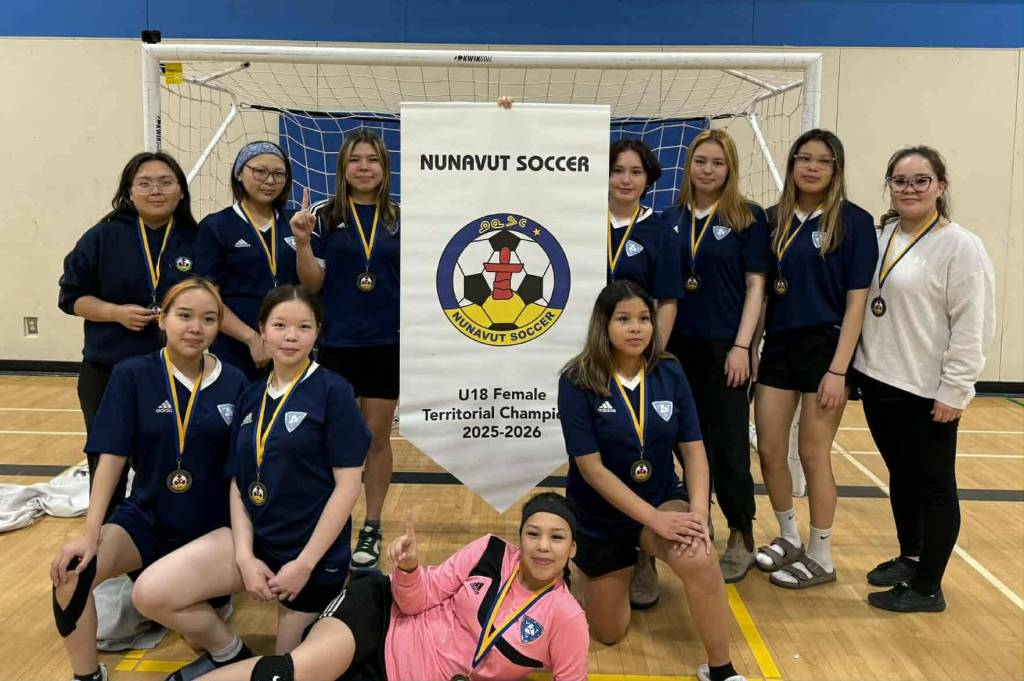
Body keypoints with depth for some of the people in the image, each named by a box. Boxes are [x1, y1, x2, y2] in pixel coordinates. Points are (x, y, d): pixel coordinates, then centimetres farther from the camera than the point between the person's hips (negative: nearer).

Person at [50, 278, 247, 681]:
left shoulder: (234, 384, -6)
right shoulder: (132, 375, -9)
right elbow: (111, 459, -10)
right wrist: (90, 534, -18)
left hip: (213, 526, 1)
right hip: (146, 517, -1)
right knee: (72, 573, -26)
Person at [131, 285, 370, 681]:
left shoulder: (332, 392, -14)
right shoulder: (251, 397, 4)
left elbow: (347, 486, -15)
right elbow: (238, 482, 5)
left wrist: (304, 564, -16)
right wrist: (244, 556, -8)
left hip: (313, 551, -5)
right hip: (255, 537, 5)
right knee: (149, 595, -9)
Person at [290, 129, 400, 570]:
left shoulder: (399, 219, 4)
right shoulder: (324, 216, -1)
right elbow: (312, 284, -3)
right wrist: (302, 242, -16)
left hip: (388, 343, 1)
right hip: (337, 342, -1)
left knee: (377, 437, 10)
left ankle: (372, 527, 24)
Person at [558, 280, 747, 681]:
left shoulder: (669, 373, -8)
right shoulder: (577, 382, -18)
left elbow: (694, 450, -7)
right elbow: (591, 468, -21)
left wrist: (697, 512, -24)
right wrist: (654, 518, -26)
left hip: (663, 500, 1)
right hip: (600, 517, -1)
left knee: (699, 560, -32)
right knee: (609, 634, 11)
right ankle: (581, 565, 42)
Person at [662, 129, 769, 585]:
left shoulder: (748, 217, -3)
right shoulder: (671, 218, 7)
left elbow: (755, 285, -5)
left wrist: (741, 346, -12)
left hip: (724, 346, -4)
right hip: (677, 345, 4)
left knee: (727, 443, 1)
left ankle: (741, 538, 16)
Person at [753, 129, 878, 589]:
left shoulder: (853, 221, -7)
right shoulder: (774, 219, 6)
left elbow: (856, 301, -9)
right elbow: (760, 289, 10)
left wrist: (838, 369, -14)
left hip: (825, 348, -4)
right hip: (778, 347, 5)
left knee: (813, 454, 4)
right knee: (770, 451, 9)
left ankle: (821, 557, 22)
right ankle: (788, 539, 31)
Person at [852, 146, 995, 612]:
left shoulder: (960, 246, -11)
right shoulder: (881, 236, 8)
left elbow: (972, 328, -14)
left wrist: (954, 391, -16)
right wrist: (851, 366, 9)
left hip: (928, 391, -6)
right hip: (878, 381, 7)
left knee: (933, 485, 6)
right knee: (900, 476, 20)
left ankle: (927, 588, 17)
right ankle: (909, 558, 38)